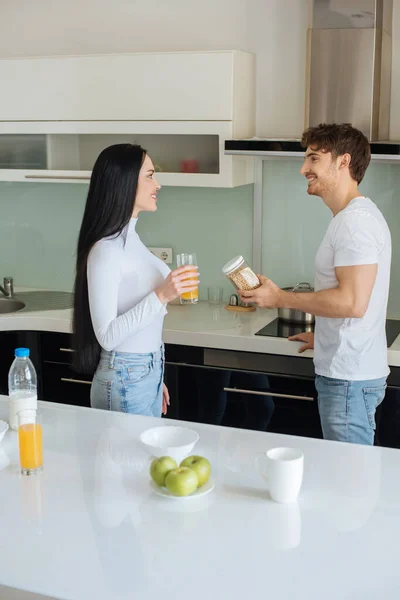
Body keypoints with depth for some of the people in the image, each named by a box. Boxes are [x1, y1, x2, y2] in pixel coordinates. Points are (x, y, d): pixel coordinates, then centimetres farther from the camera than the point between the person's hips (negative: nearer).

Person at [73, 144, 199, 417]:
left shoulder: (131, 237, 6)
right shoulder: (105, 251, -21)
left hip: (149, 372, 9)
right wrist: (160, 297, -28)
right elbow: (107, 335, -22)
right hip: (125, 381, -9)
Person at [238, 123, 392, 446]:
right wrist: (323, 336, 27)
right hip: (346, 371, 10)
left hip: (349, 379, -10)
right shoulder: (353, 216, 14)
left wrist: (282, 298, -16)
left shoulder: (356, 220, -18)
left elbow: (353, 302, -26)